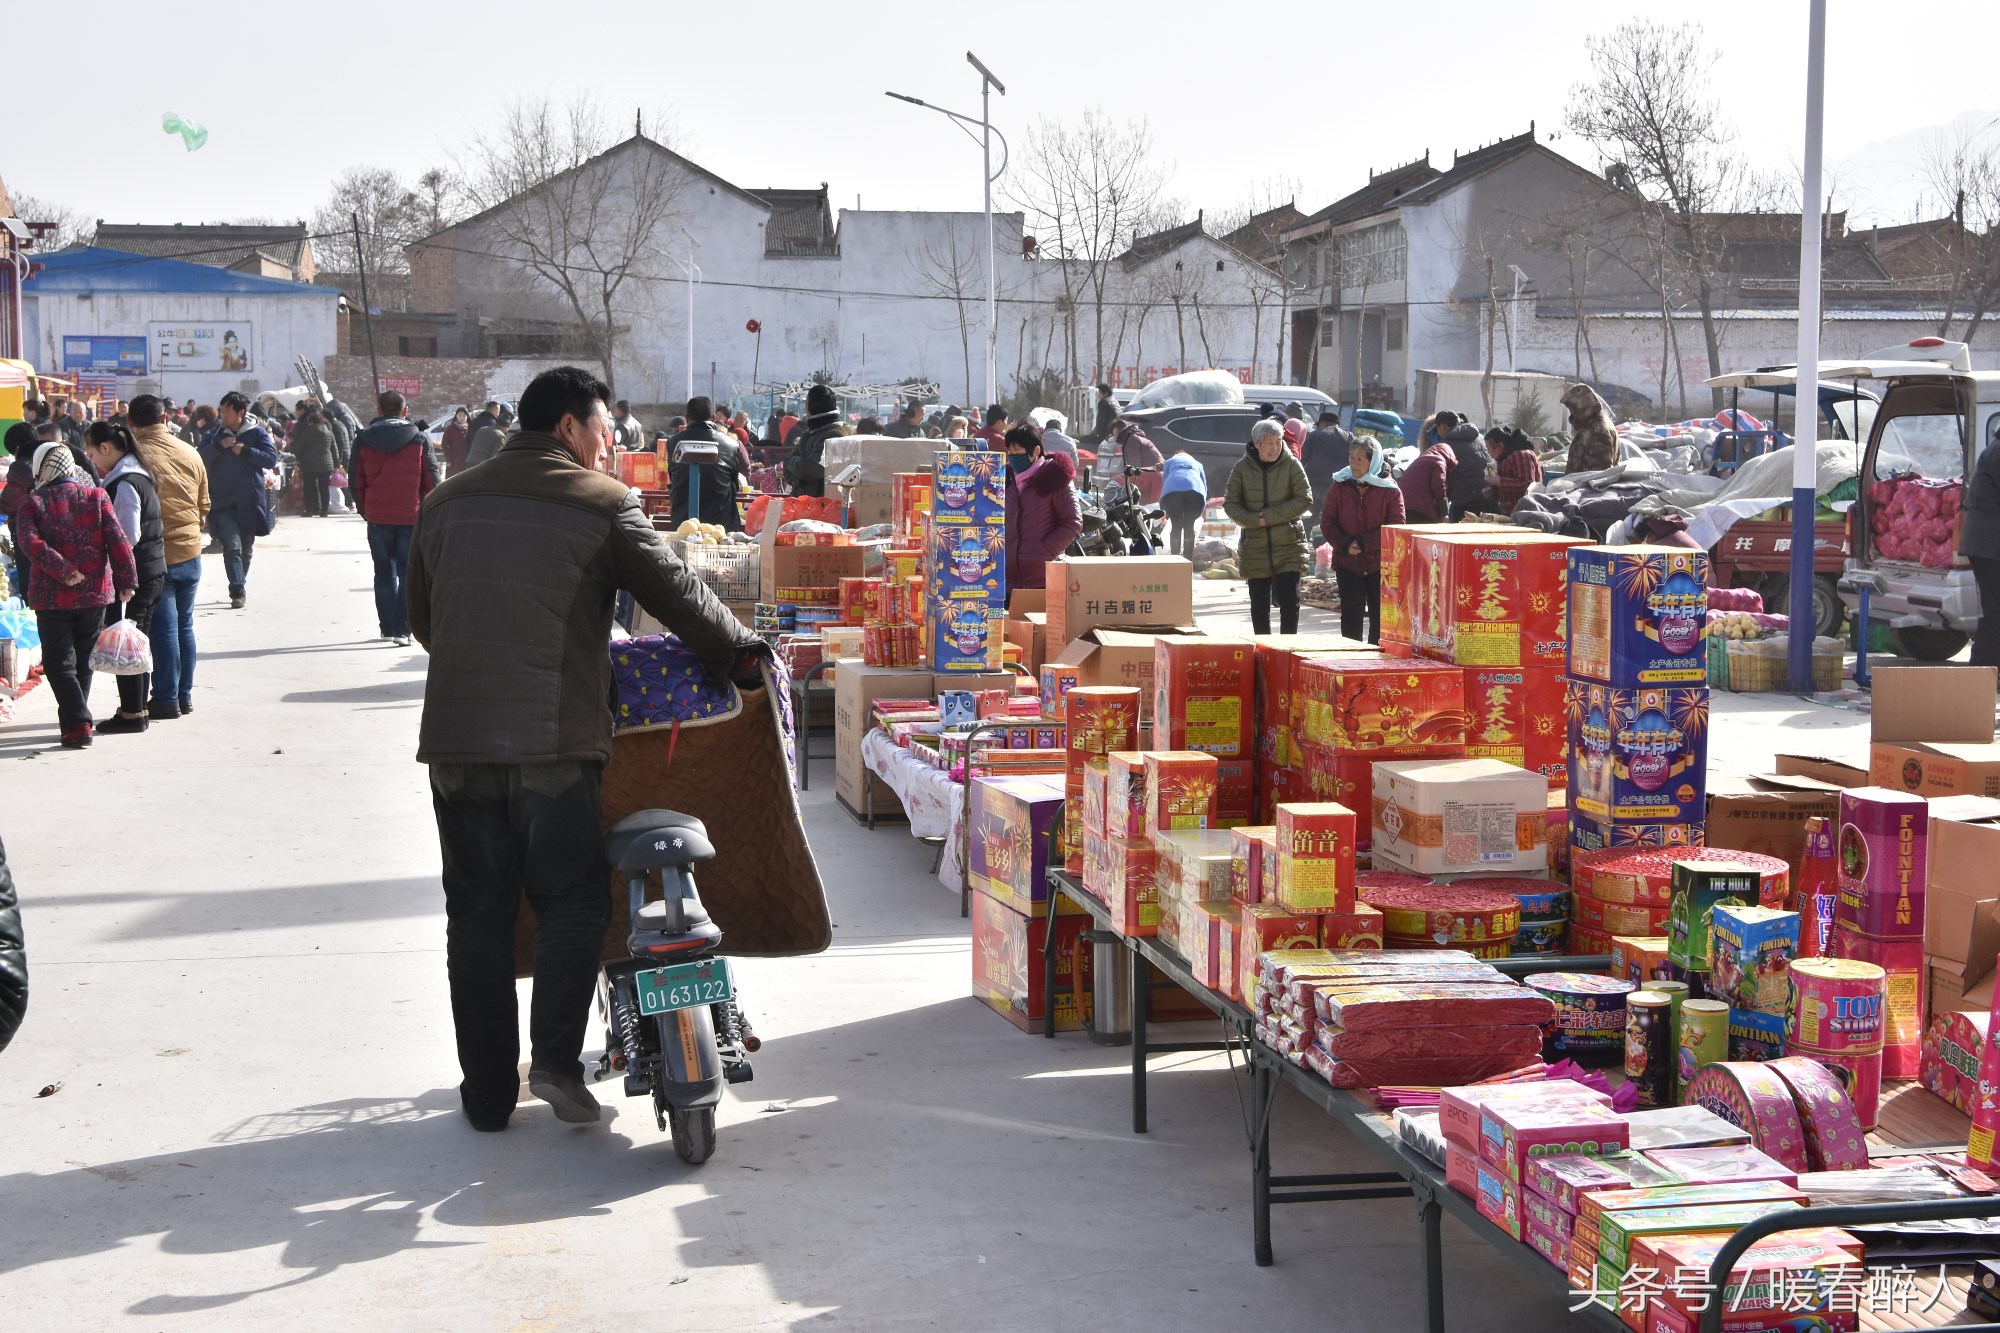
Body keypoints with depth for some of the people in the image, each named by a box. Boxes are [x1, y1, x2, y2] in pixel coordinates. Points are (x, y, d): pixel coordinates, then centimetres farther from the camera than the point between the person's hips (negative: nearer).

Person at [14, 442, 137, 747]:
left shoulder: (32, 503, -4)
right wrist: (127, 580, -5)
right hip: (95, 593, 3)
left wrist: (62, 569, -21)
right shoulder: (96, 496, 0)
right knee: (83, 660, 17)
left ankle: (78, 725, -13)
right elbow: (117, 539, -7)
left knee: (59, 662, 2)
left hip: (52, 596, -3)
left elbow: (28, 541, -19)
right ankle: (75, 719, 26)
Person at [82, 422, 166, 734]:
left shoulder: (124, 484, -17)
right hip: (152, 571, 10)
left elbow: (128, 537, -22)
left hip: (134, 574, -10)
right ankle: (137, 709, 23)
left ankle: (132, 713, 1)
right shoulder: (138, 475, 13)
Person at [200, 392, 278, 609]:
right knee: (232, 545, -16)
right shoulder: (215, 435, 6)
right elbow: (201, 459, -4)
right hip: (223, 502, -1)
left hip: (250, 500, 1)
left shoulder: (256, 433, 2)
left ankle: (239, 588, 30)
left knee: (246, 548, 13)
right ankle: (238, 591, -22)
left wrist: (245, 451, -16)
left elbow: (272, 458, -9)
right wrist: (219, 446, -16)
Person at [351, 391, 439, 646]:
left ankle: (387, 626, 18)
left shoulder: (364, 441, 0)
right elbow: (431, 481, -3)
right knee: (408, 574, 2)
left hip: (377, 518, 2)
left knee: (384, 573, 15)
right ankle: (401, 629, -9)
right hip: (411, 517, -2)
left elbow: (355, 482, 2)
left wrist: (365, 510, 14)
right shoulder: (419, 440, -3)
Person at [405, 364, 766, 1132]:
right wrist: (741, 652, 16)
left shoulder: (447, 503, 15)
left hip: (456, 738, 4)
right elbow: (677, 594, 1)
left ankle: (487, 1094, 14)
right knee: (573, 903, 9)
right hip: (555, 741, -4)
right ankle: (556, 1059, -4)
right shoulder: (602, 505, -2)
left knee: (477, 916, 10)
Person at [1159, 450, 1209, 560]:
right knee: (1189, 526, 11)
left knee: (1175, 527, 8)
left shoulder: (1170, 462, 36)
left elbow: (1164, 481, 30)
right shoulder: (1197, 464, 39)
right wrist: (1199, 513, 44)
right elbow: (1205, 486, 34)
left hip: (1172, 490, -1)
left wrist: (1164, 512, 37)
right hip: (1195, 490, 1)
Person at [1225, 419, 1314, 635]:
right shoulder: (1242, 467, 0)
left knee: (1289, 601, -7)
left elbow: (1304, 500, -6)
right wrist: (1254, 520, -14)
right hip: (1255, 546, 2)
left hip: (1289, 544, -2)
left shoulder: (1291, 465, -3)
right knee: (1259, 605, 9)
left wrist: (1270, 516, -13)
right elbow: (1230, 503, 3)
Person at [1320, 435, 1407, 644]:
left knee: (1380, 618, 5)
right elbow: (1327, 523, 2)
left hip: (1380, 564, -1)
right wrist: (1345, 544, -15)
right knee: (1351, 615, 2)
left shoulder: (1390, 491, -4)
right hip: (1348, 564, 1)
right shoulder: (1339, 487, 2)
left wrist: (1363, 542, -17)